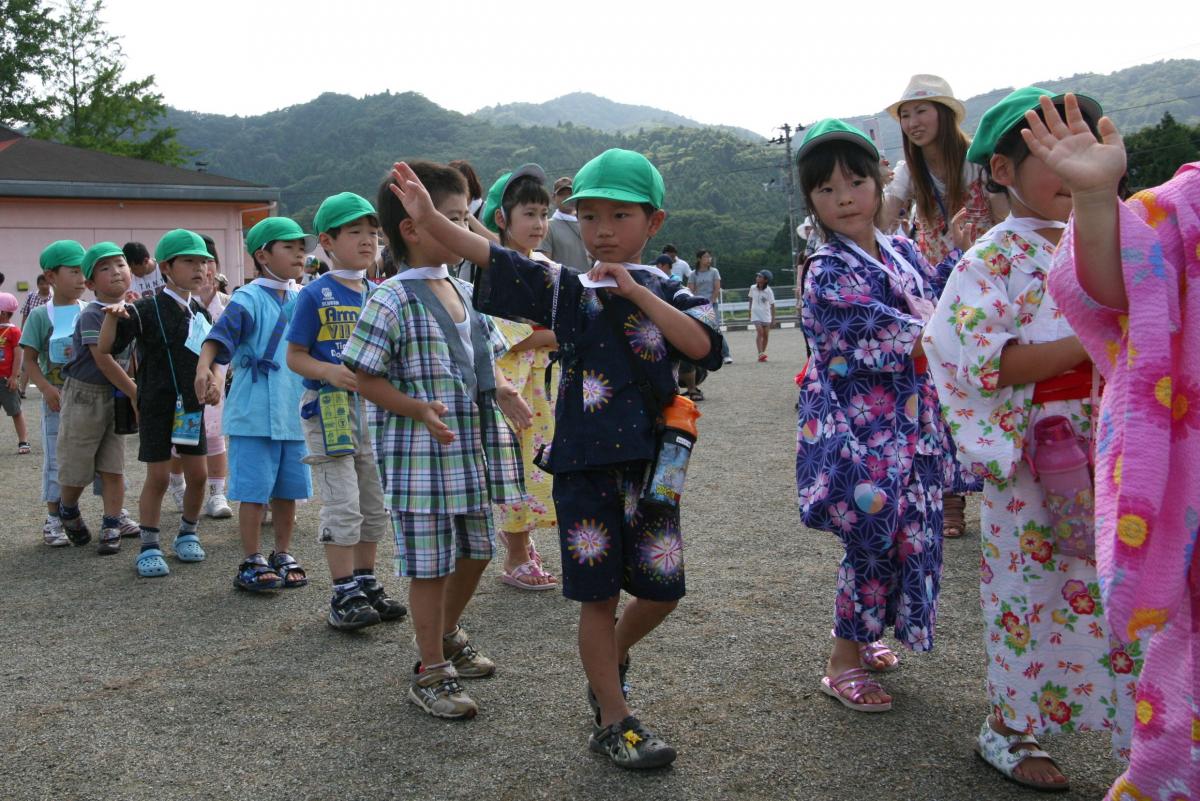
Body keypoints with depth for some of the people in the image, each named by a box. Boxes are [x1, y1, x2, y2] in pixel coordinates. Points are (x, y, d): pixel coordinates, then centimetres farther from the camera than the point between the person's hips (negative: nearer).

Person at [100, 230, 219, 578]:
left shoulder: (201, 313, 8)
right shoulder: (147, 309, -9)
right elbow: (106, 348, -14)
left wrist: (213, 384, 1)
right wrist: (113, 315, -30)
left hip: (192, 404, 5)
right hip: (157, 405, -5)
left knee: (198, 473, 7)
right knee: (158, 476, -1)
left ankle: (188, 533, 26)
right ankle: (149, 547, 10)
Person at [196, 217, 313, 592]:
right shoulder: (249, 299, -9)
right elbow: (220, 335, -23)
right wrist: (205, 367, -39)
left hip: (294, 413, 6)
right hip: (254, 415, -6)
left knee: (288, 490, 13)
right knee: (254, 490, 0)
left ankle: (283, 555, 26)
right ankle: (252, 562, 11)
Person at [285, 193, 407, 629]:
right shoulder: (315, 295, -7)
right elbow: (295, 356, -8)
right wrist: (331, 372, -25)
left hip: (373, 405, 6)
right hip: (328, 408, -6)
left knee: (375, 503, 12)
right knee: (342, 503, -6)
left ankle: (366, 584, 25)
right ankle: (344, 595, 2)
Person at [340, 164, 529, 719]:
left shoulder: (463, 290, 8)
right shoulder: (393, 301, -16)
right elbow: (365, 378, -14)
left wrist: (501, 391, 0)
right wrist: (421, 410, -25)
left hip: (473, 453, 8)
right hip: (420, 458, -8)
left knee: (475, 551, 19)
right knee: (430, 565, 3)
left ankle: (448, 637, 43)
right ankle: (431, 672, 19)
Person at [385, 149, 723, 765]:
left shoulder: (668, 293, 3)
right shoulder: (565, 289, 2)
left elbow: (706, 348, -14)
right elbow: (493, 260, -5)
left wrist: (638, 293, -15)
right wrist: (429, 220, -16)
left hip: (650, 462, 2)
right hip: (584, 464, -2)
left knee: (661, 589, 10)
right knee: (599, 594, 4)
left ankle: (613, 655, 41)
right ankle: (612, 721, 18)